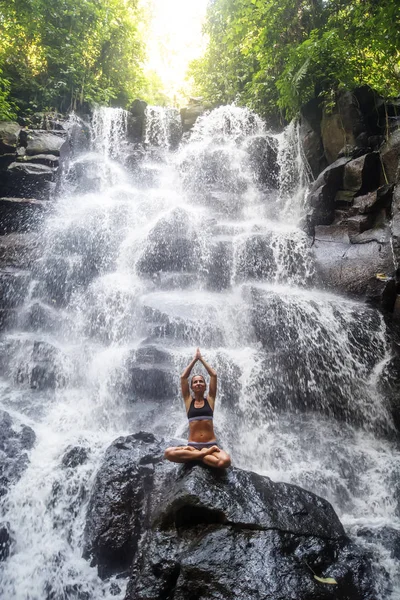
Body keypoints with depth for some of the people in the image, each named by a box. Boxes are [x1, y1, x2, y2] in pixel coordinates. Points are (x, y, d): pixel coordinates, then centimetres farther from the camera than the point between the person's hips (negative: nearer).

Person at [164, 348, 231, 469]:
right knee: (168, 453, -31)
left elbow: (214, 375, 6)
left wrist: (201, 359, 14)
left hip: (210, 445, -1)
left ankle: (193, 455, -12)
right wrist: (195, 359, 11)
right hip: (192, 445, 1)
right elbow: (183, 377, 5)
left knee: (225, 461, -35)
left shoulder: (210, 399, 11)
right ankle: (205, 453, -19)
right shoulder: (188, 400, 11)